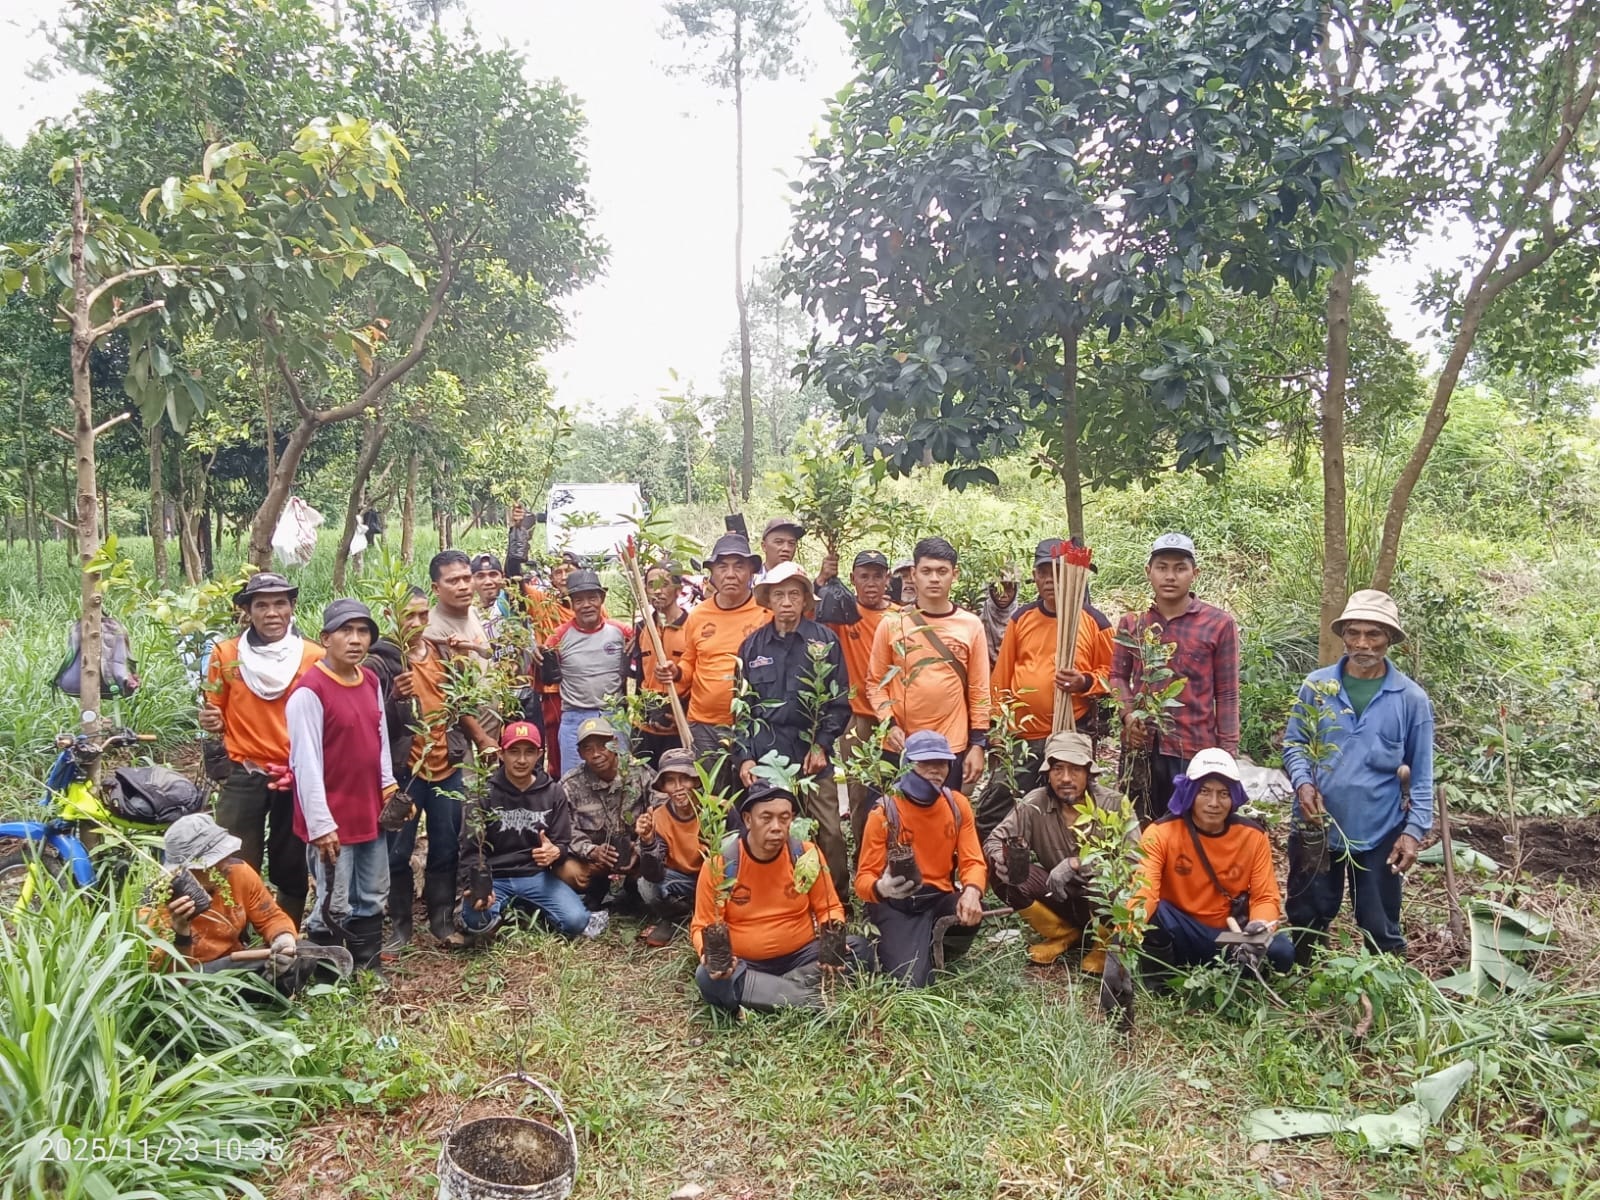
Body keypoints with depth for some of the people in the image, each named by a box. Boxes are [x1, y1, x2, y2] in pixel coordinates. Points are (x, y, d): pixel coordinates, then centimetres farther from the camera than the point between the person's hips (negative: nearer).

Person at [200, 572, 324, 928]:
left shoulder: (316, 658, -2)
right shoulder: (226, 655, -1)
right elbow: (216, 714, 10)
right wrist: (210, 722, -12)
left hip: (298, 779, 1)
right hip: (244, 778, 0)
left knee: (293, 871, 11)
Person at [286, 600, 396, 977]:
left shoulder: (371, 681, 7)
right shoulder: (309, 691, -17)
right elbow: (305, 762, -19)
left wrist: (388, 784, 10)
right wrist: (320, 823, -19)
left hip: (370, 811, 8)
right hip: (332, 819, -8)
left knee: (372, 899, 17)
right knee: (335, 907, 2)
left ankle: (368, 970, 32)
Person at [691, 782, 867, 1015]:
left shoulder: (807, 854, -7)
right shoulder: (720, 862, -12)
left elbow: (829, 908, 3)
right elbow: (702, 926, -4)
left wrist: (833, 941, -19)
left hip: (801, 956, 2)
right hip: (743, 964, -2)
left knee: (858, 949, -21)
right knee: (708, 978, -33)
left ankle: (757, 995, -21)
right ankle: (812, 999, -25)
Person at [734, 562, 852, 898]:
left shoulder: (825, 641, 3)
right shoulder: (753, 646, 9)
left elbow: (839, 700, 3)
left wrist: (821, 745, -5)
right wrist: (744, 756, 3)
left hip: (813, 758, -1)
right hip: (765, 758, 2)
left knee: (830, 832, -2)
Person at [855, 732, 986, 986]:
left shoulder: (958, 805, 2)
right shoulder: (885, 813, -11)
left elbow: (973, 861, -4)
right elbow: (864, 877, -11)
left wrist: (972, 890, -29)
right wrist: (880, 888, -37)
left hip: (940, 898, 3)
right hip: (895, 904, -3)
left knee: (972, 911, -32)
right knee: (910, 980, -25)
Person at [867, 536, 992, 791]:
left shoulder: (971, 626, 2)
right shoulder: (892, 624, 0)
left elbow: (979, 689, 4)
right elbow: (876, 681, 4)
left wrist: (978, 743, -1)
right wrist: (889, 724, -10)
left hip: (951, 747, 0)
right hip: (899, 746, 0)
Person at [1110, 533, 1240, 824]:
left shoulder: (1219, 624, -3)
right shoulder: (1131, 623, 7)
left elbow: (1227, 694, -2)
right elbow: (1117, 675, 12)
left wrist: (1228, 753, -6)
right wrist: (1128, 713, -8)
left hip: (1195, 749, -3)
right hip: (1140, 746, 3)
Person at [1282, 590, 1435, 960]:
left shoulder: (1412, 699, -5)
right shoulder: (1316, 685, -3)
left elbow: (1421, 775, -1)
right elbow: (1293, 742, 4)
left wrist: (1415, 830, -9)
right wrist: (1303, 783, -15)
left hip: (1379, 834, -1)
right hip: (1315, 828, 1)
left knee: (1381, 929, 13)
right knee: (1307, 919, 17)